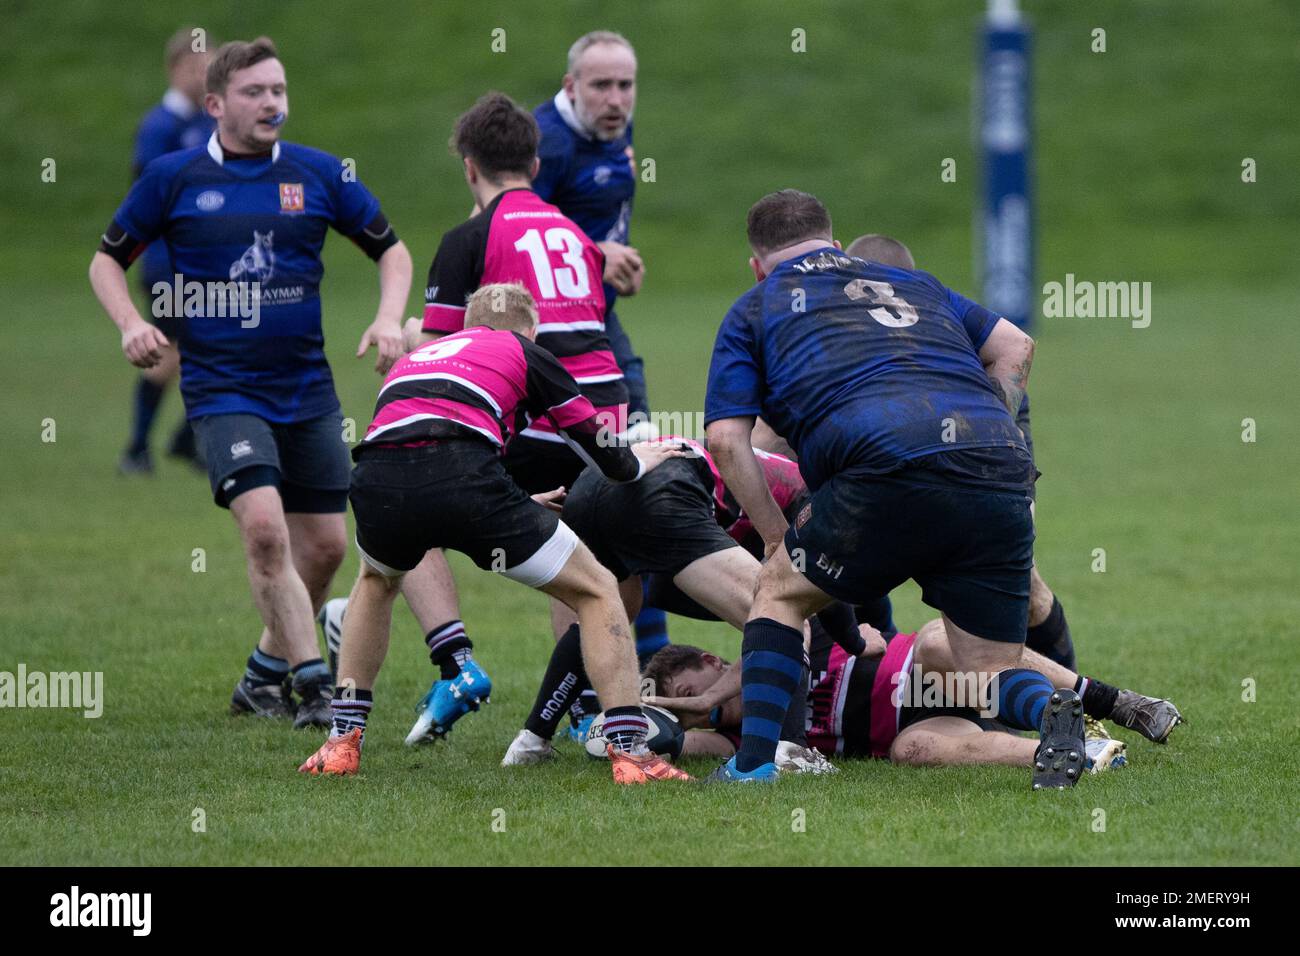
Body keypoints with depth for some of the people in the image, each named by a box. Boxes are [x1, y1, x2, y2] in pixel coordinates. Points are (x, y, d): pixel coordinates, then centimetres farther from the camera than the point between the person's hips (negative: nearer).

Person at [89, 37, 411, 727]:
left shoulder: (319, 174, 3)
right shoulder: (173, 178, -1)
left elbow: (391, 250, 14)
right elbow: (108, 260, 9)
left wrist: (389, 317, -4)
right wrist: (131, 323, -9)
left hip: (307, 390, 4)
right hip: (221, 390, -4)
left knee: (324, 544, 4)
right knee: (264, 526, -22)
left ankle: (265, 672, 25)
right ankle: (313, 685, -16)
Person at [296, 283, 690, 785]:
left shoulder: (414, 359, 38)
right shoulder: (525, 353, 24)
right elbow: (607, 457, 24)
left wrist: (518, 505, 59)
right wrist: (638, 462, 49)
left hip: (376, 482, 5)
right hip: (463, 477, -4)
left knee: (376, 582, 41)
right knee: (595, 590, 15)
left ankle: (342, 741, 32)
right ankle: (630, 751, 4)